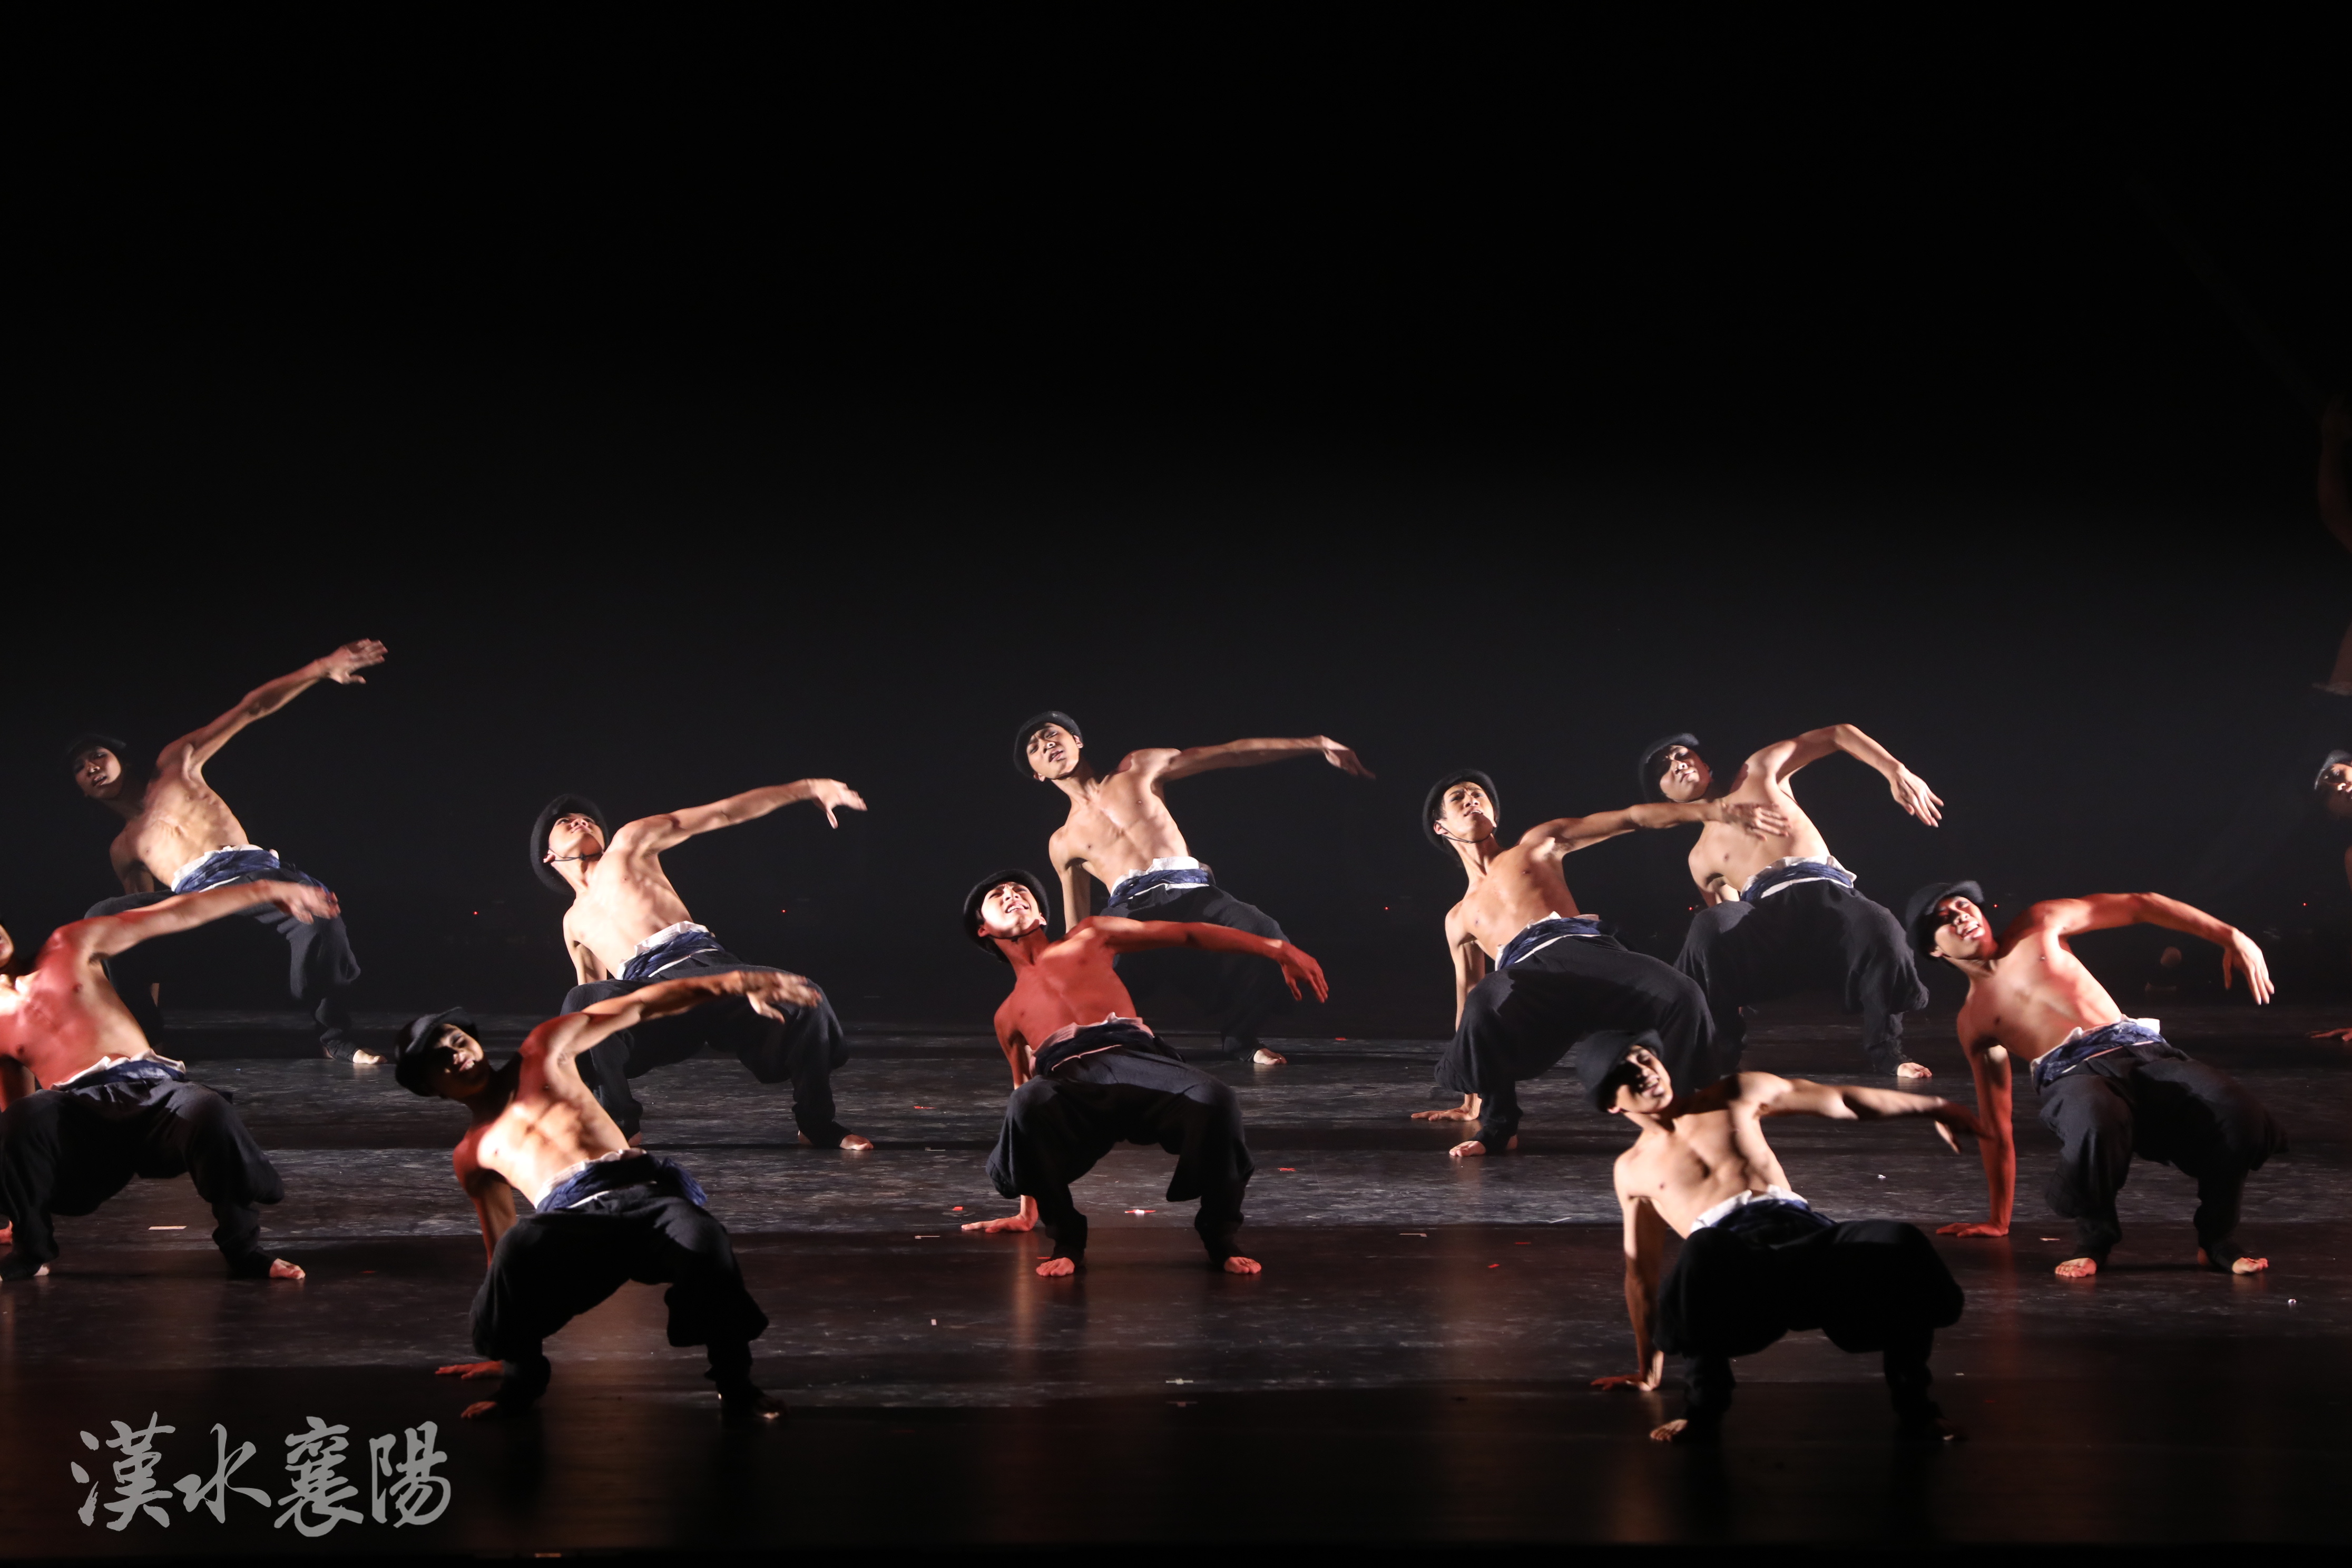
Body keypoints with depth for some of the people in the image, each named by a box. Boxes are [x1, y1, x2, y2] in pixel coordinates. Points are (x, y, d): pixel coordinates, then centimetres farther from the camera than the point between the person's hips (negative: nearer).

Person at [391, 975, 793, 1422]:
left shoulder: (543, 1055, 25)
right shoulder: (472, 1155, 29)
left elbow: (638, 1006, 18)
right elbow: (501, 1247, 30)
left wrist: (733, 982, 7)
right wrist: (504, 1352, 28)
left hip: (642, 1188, 0)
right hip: (573, 1221, 1)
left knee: (704, 1241, -37)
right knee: (520, 1246, -38)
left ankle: (735, 1386, -16)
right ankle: (521, 1381, -13)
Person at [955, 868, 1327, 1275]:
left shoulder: (1088, 938, 31)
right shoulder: (1007, 1017, 35)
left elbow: (1187, 934, 23)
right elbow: (1026, 1090, 37)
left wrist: (1276, 949, 10)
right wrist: (1027, 1211, 33)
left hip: (1139, 1058, -1)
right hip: (1070, 1083, 1)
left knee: (1215, 1101, -35)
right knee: (1026, 1105, -39)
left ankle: (1220, 1236, -12)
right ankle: (1067, 1240, -18)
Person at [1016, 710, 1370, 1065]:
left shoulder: (1138, 769, 22)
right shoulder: (1062, 843, 24)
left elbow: (1233, 754, 18)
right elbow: (1076, 932, 28)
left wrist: (1315, 745, 12)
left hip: (1191, 892, 0)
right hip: (1132, 910, 0)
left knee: (1268, 940, -33)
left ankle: (1238, 1037, -7)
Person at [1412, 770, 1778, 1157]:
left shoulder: (1538, 845, 29)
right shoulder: (1459, 919, 34)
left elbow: (1630, 818, 21)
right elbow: (1468, 997, 36)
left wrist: (1717, 811, 8)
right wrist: (1471, 1102, 36)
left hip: (1586, 950, 0)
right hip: (1529, 977, 0)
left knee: (1682, 994, -32)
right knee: (1486, 1002, -40)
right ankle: (1498, 1126, -19)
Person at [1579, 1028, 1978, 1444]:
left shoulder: (1735, 1096, 25)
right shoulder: (1632, 1170, 25)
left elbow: (1844, 1102, 23)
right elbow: (1641, 1271, 29)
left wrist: (1933, 1107, 16)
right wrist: (1648, 1371, 30)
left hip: (1803, 1232, 2)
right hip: (1732, 1258, -2)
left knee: (1900, 1246, -32)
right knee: (1702, 1253, -43)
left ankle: (1913, 1405, -14)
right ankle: (1705, 1407, -23)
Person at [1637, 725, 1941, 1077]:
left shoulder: (1761, 771, 22)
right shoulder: (1700, 858, 28)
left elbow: (1839, 734, 19)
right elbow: (1727, 922, 27)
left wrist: (1897, 773, 3)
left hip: (1824, 889, -1)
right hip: (1765, 912, 1)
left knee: (1878, 926, -37)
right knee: (1710, 926, -35)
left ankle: (1885, 1050, -19)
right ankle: (1721, 1051, -21)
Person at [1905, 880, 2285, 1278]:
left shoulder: (2039, 926, 23)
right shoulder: (1972, 1023, 24)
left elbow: (2140, 906, 20)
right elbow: (1995, 1126, 28)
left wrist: (2230, 936, 8)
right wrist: (1999, 1220, 28)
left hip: (2139, 1049, 1)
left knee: (2236, 1109, -31)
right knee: (2095, 1122, -43)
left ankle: (2217, 1242, -8)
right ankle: (2092, 1238, -13)